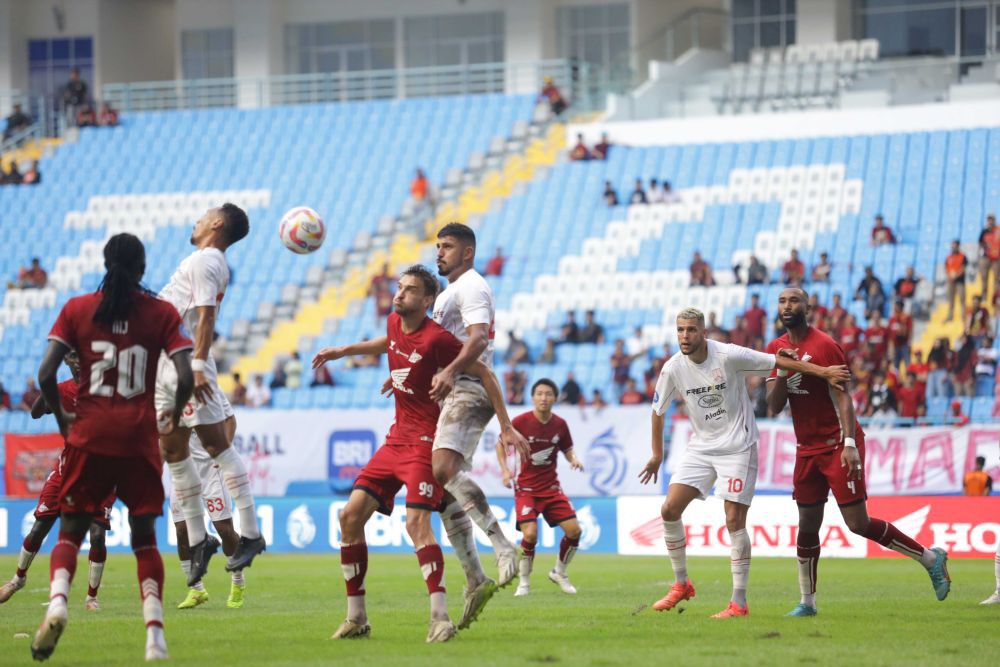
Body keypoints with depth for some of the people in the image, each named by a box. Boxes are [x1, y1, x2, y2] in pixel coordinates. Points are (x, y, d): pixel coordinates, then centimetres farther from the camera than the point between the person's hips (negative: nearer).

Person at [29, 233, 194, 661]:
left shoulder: (77, 309, 1)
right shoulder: (161, 313, 0)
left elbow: (46, 373, -7)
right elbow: (185, 378, -9)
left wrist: (60, 415, 10)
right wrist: (175, 414, 11)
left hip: (89, 435, 0)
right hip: (139, 438, 0)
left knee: (71, 532, 10)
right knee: (144, 537, 11)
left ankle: (58, 601, -20)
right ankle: (155, 634, -3)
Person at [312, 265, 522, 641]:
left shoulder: (436, 338, -17)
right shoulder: (395, 323, 6)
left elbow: (483, 373, -10)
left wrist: (505, 425, -10)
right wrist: (343, 351, 29)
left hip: (426, 442, -8)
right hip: (396, 440, 8)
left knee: (416, 521, -25)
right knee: (350, 516, 1)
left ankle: (440, 618, -26)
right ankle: (356, 619, 8)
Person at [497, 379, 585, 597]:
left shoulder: (560, 424, -1)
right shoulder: (521, 421, -11)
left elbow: (567, 449, 14)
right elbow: (501, 444, 2)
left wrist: (574, 459, -8)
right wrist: (505, 470, -10)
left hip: (551, 487, 4)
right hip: (526, 487, -4)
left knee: (574, 530, -6)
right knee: (530, 533, -22)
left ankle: (559, 573, 20)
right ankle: (524, 581, 1)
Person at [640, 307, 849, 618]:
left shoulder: (728, 356, -18)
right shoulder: (673, 368, -5)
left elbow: (777, 362, -12)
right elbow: (658, 409, 10)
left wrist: (822, 371, -14)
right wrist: (657, 454, 16)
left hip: (737, 447, -5)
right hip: (700, 448, 5)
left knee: (734, 521, -11)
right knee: (669, 510, -5)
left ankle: (739, 602, -5)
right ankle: (681, 584, 13)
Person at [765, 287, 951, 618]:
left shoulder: (824, 345, -11)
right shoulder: (776, 349, 9)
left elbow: (842, 397, -15)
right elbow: (774, 406, 6)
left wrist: (850, 444, -24)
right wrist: (781, 372, -12)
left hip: (838, 444, -6)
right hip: (807, 449, 6)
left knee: (858, 523, -9)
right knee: (807, 525, 5)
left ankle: (931, 558, 5)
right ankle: (806, 602, 13)